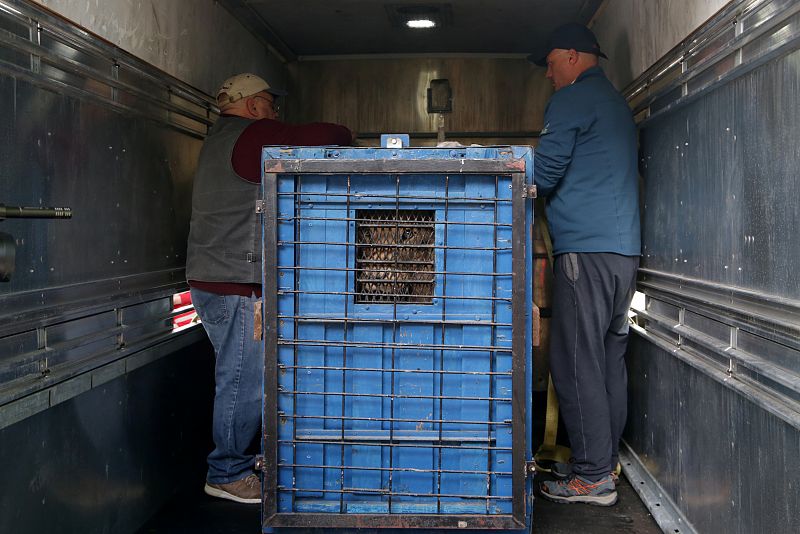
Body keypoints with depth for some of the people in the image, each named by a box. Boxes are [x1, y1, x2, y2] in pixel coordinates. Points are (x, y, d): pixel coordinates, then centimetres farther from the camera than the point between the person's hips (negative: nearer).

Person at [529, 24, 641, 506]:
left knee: (577, 362, -8)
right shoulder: (618, 104, 25)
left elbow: (545, 171, -10)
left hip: (586, 247, -9)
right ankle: (605, 460, 18)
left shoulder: (572, 99, -4)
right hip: (625, 248, 9)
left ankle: (592, 478, -6)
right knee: (610, 358, 11)